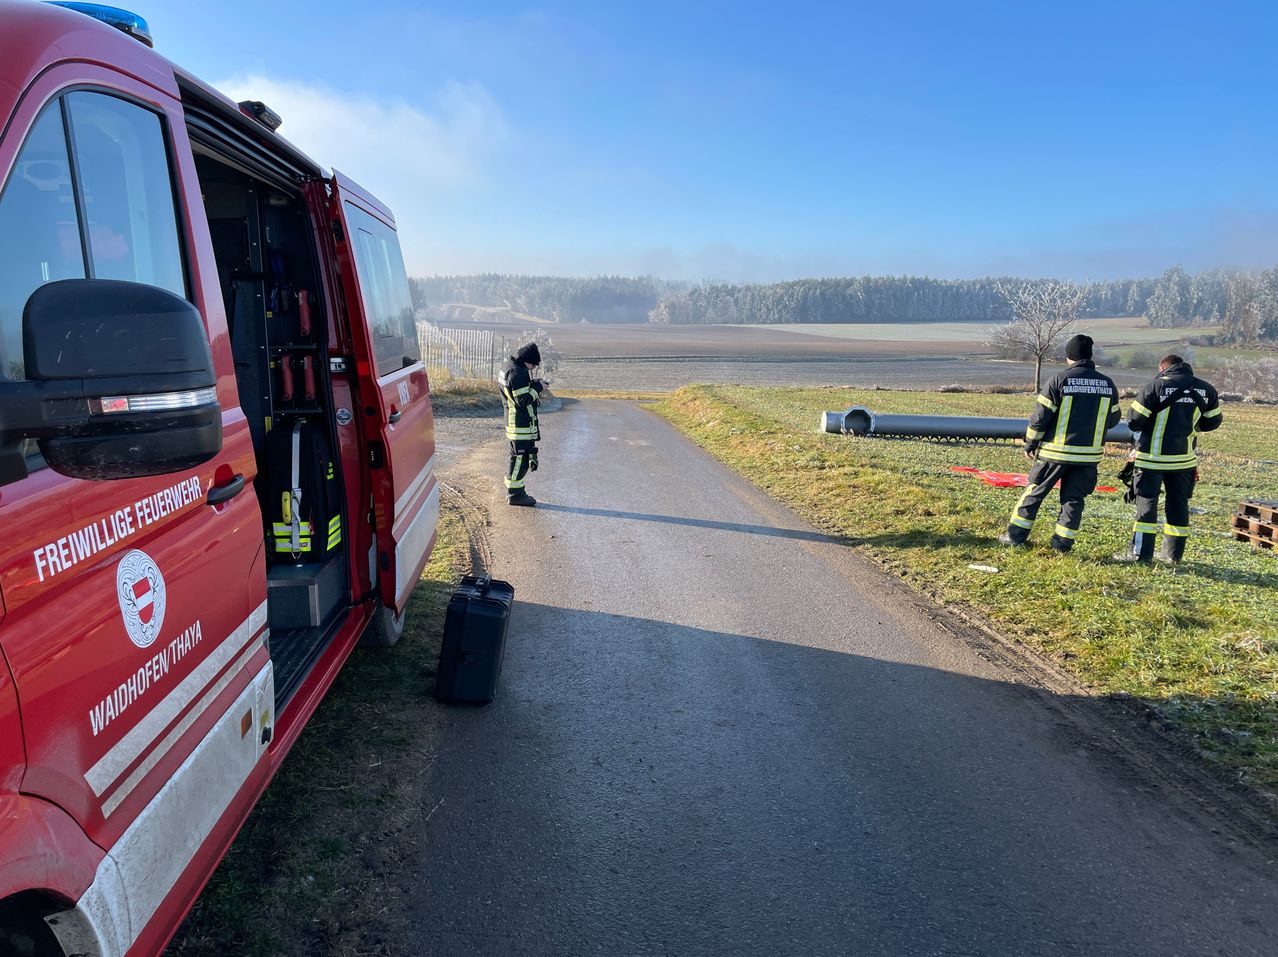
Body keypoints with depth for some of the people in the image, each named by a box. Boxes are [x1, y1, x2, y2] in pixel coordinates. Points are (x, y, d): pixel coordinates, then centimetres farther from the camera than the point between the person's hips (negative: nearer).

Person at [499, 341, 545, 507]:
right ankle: (515, 494, 3)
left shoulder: (509, 366, 10)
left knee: (517, 456, 19)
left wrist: (533, 384, 8)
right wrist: (538, 387, -13)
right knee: (521, 457, -4)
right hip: (521, 423, -11)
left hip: (514, 420, 11)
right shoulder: (518, 373, -22)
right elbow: (523, 400, -23)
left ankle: (512, 490, 28)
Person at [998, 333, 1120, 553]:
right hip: (1089, 454, 3)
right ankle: (1063, 543, 10)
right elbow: (1112, 419, 14)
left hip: (1056, 451, -3)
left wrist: (1030, 443, 2)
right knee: (1073, 498, 11)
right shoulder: (1108, 383, 4)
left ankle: (1015, 535, 13)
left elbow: (1040, 415, -9)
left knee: (1035, 492, 8)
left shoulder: (1060, 379, -10)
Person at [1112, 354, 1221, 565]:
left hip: (1152, 457, -4)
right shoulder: (1206, 389, 4)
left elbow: (1133, 420, -12)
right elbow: (1213, 422, 12)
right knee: (1178, 505, 12)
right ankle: (1173, 554, 18)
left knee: (1147, 503, 0)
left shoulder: (1156, 386, -11)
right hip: (1185, 459, 4)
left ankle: (1141, 553, -1)